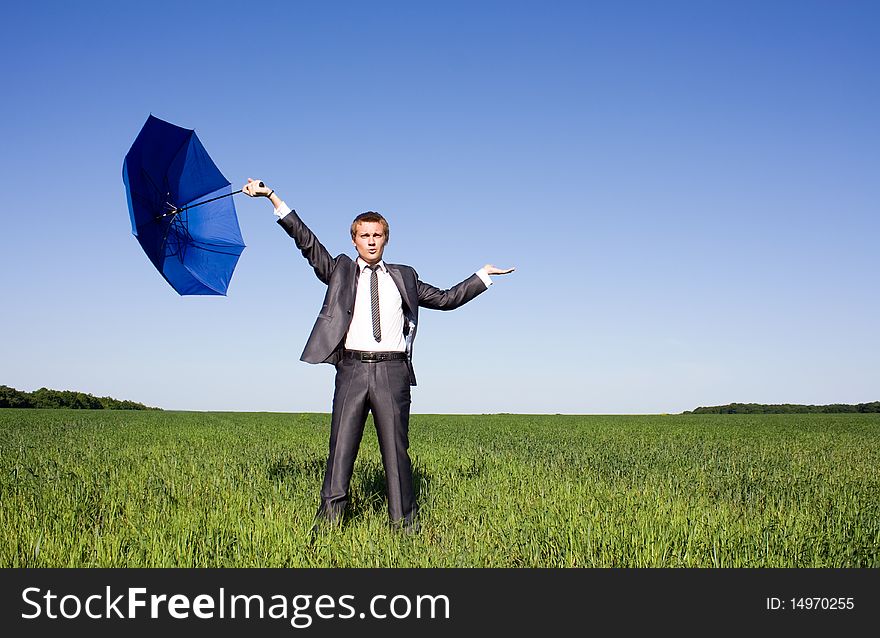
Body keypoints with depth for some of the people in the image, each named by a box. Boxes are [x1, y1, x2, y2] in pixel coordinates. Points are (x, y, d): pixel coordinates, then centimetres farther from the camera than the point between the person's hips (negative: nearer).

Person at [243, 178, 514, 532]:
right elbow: (306, 241, 7)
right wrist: (272, 197, 1)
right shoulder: (340, 271, 15)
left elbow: (446, 298, 23)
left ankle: (405, 523, 8)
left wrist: (483, 275, 23)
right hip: (352, 369, 0)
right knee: (341, 446, 0)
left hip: (392, 372, 1)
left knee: (396, 449, 2)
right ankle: (329, 515, 5)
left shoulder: (404, 277, 18)